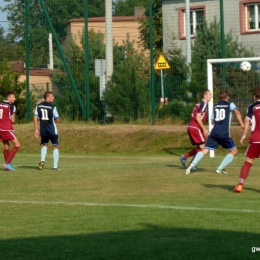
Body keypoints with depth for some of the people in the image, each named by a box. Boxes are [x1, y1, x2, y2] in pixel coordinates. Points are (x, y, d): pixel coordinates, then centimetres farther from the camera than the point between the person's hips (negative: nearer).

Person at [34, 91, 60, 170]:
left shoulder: (38, 106, 3)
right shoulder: (52, 107, -10)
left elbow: (35, 118, 2)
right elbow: (57, 119, -8)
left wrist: (36, 130, 6)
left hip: (43, 130, 4)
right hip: (52, 130, -4)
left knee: (44, 145, 22)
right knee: (55, 146, 9)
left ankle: (42, 160, 0)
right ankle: (55, 166, 5)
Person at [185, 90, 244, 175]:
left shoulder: (215, 107, 20)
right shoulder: (230, 105, 7)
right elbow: (237, 112, -14)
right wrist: (242, 124, -16)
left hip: (214, 133, 4)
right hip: (224, 134, -4)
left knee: (205, 150, 3)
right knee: (234, 151, 12)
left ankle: (192, 165, -18)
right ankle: (220, 169, 6)